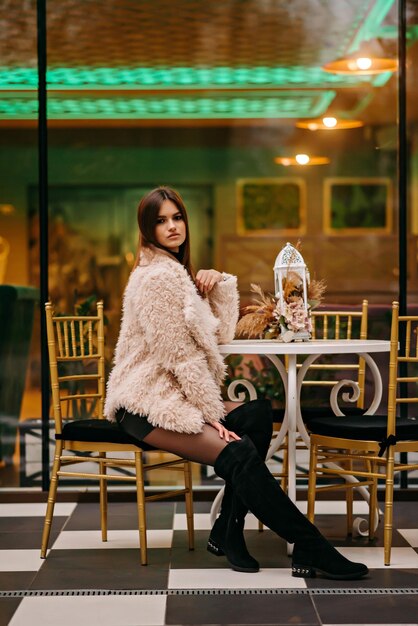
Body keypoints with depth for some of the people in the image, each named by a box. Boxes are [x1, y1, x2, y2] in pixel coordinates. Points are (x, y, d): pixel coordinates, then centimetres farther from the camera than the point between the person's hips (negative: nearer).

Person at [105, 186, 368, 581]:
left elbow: (221, 336, 14)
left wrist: (219, 284, 0)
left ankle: (228, 533, -8)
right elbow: (179, 356, -17)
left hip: (172, 397, 10)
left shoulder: (176, 272, 19)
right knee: (239, 454, -25)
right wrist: (212, 413, -15)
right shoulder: (157, 276, -12)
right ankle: (311, 547, -19)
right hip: (147, 405, -10)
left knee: (257, 416, -10)